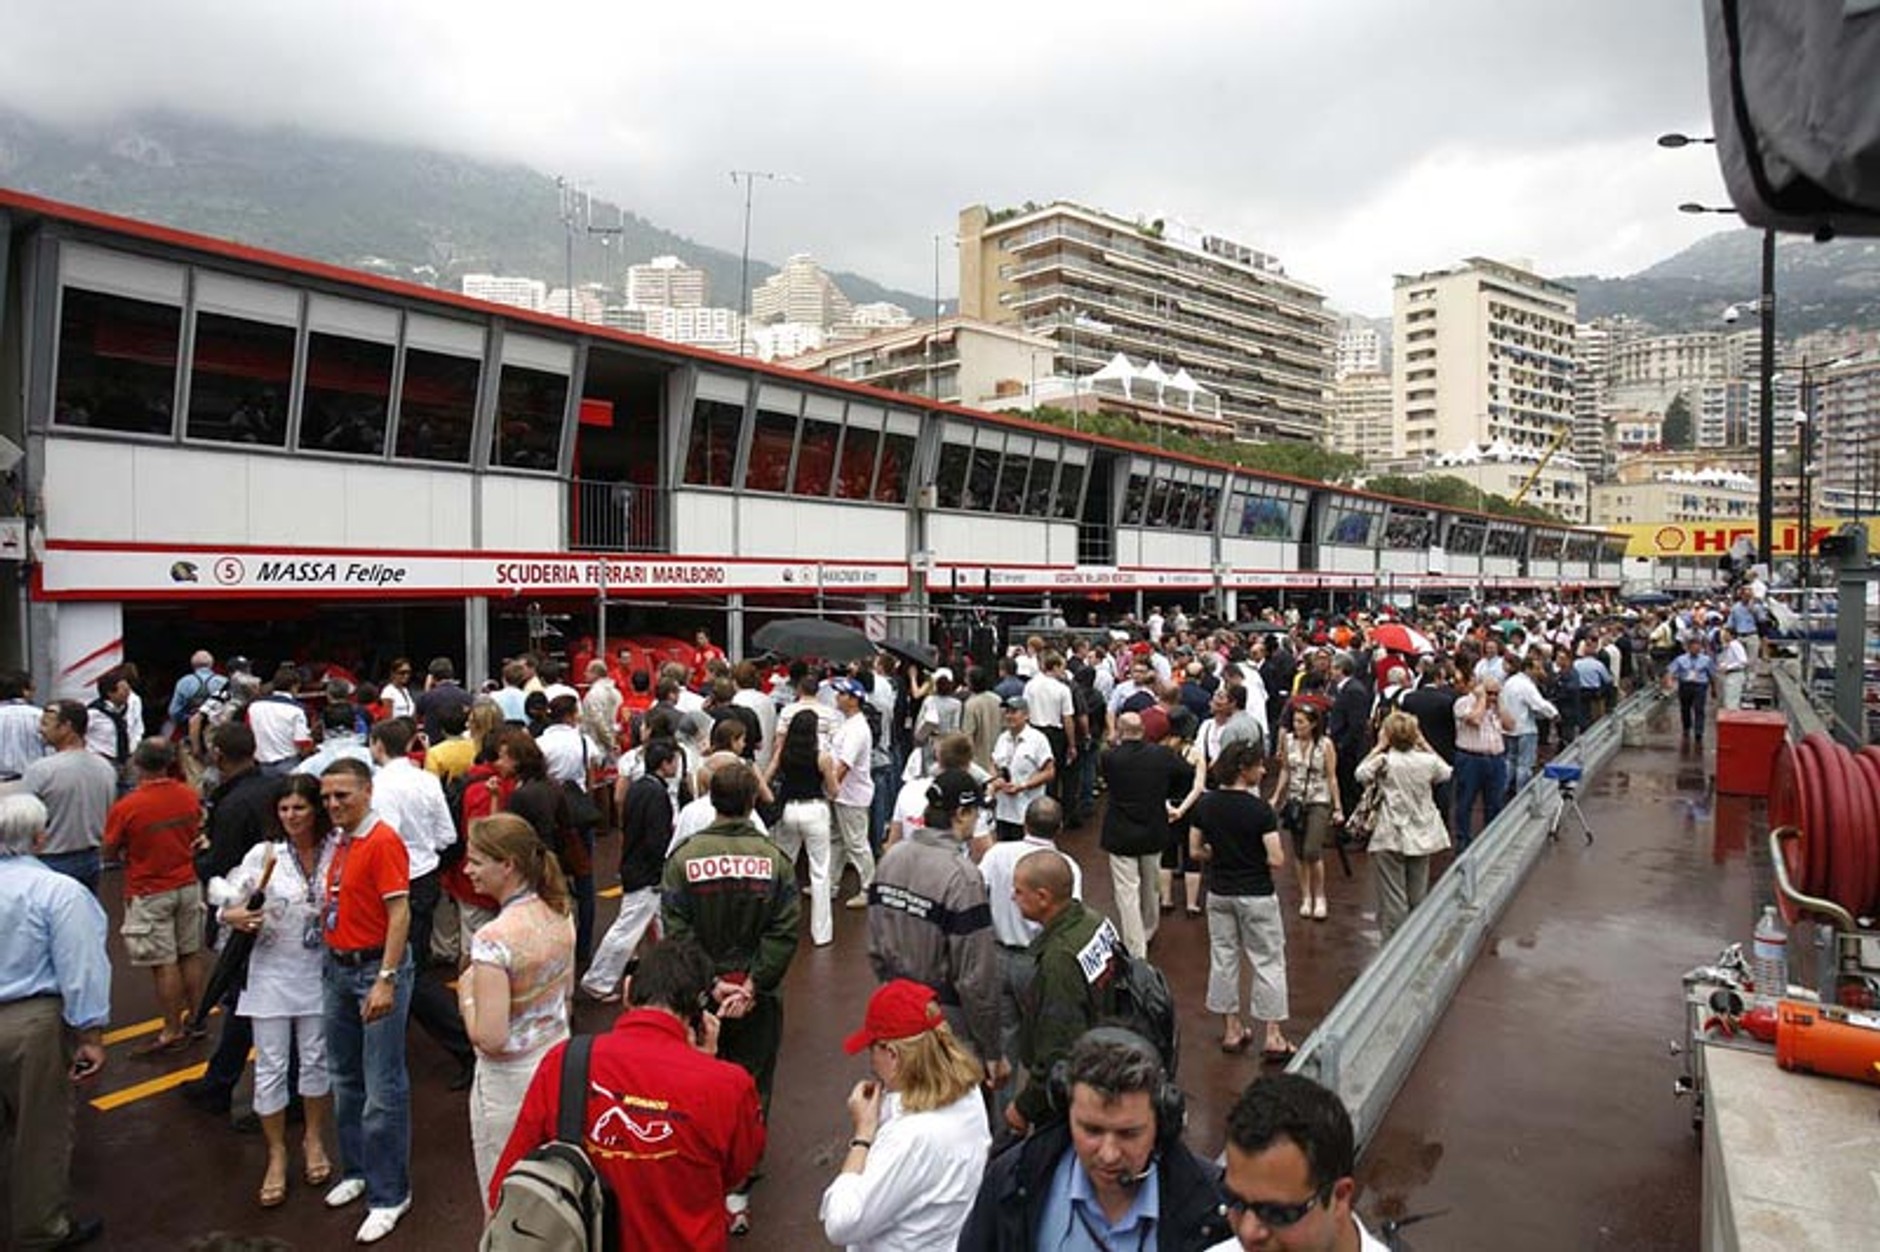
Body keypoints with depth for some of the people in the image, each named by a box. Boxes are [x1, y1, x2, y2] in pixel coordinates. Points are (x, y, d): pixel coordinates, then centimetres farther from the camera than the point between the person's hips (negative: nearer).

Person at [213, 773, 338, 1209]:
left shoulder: (336, 853, -7)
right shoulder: (265, 853, -9)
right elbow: (227, 892, -9)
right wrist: (231, 915, -29)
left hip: (318, 970, 1)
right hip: (272, 971, -1)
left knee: (316, 1058, 14)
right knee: (270, 1065, 6)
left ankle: (314, 1139, 34)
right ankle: (277, 1156, 22)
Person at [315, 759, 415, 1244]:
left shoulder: (383, 841, -16)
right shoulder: (341, 842, 8)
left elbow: (400, 913, -20)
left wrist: (385, 981, -24)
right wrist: (332, 963, 11)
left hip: (376, 967, -8)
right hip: (339, 967, 9)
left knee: (382, 1089, -1)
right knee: (345, 1079, 20)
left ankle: (389, 1194, 11)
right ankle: (357, 1171, 37)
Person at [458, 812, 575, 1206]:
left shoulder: (494, 938, -27)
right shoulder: (560, 913, -5)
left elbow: (489, 1038, -25)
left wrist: (466, 991, -10)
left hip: (510, 1081, -7)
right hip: (559, 1061, 7)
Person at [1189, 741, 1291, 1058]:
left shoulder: (1204, 804, -4)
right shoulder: (1260, 809, -19)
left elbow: (1195, 851, 1)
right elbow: (1276, 860, -19)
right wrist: (1255, 857, 2)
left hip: (1219, 893, 5)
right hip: (1256, 895, -5)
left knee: (1223, 958, 14)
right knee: (1268, 962, 7)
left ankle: (1231, 1030, 23)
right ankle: (1272, 1036, 11)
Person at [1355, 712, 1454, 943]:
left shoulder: (1385, 761, -16)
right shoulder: (1427, 760, -5)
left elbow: (1360, 773, -3)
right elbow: (1445, 773, 15)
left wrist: (1378, 748, -3)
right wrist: (1426, 745, 10)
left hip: (1391, 838, -4)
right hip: (1421, 837, 4)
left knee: (1393, 897, 2)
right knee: (1418, 895, 17)